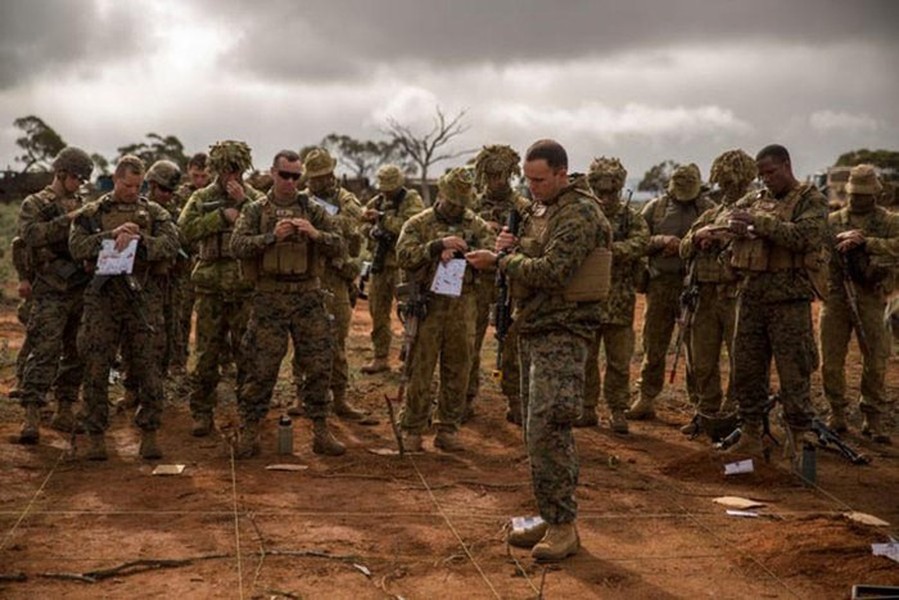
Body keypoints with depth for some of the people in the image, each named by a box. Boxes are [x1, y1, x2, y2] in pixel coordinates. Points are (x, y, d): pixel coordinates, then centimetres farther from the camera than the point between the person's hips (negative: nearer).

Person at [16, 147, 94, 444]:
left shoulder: (84, 207, 16)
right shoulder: (34, 204, 0)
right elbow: (30, 235, -18)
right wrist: (67, 220, -22)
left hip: (83, 291, 6)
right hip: (51, 293, -6)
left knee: (77, 353, 9)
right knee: (44, 353, -12)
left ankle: (64, 411, 18)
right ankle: (31, 416, -12)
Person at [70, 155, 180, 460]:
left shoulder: (155, 213, 10)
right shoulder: (92, 213, 9)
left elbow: (171, 244, -6)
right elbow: (77, 246, -5)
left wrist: (137, 240, -20)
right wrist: (113, 235, -16)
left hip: (144, 299, 0)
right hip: (103, 298, 0)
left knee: (148, 368, 2)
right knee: (96, 369, 0)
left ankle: (149, 434, 11)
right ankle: (96, 436, 10)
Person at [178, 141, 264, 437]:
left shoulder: (256, 199, 6)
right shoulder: (202, 198, 7)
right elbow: (186, 229, -10)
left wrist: (243, 203, -18)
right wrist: (221, 216, -17)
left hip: (245, 288, 0)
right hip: (211, 287, 0)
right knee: (207, 353, 4)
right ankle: (202, 413, 12)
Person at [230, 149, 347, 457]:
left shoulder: (313, 210, 7)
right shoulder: (255, 210, 4)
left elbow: (339, 247, 1)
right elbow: (237, 245, -9)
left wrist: (315, 234, -18)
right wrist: (272, 237, -21)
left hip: (308, 296, 2)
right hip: (269, 297, -2)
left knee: (319, 365, 4)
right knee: (261, 368, 1)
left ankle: (321, 432, 15)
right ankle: (249, 434, 12)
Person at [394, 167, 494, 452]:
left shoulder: (477, 226, 9)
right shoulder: (418, 224, 2)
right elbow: (404, 256, -11)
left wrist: (461, 253, -18)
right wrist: (438, 245, -21)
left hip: (463, 308, 3)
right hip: (427, 306, -2)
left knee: (457, 372, 7)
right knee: (419, 371, 0)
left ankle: (448, 429, 17)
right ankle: (411, 431, 9)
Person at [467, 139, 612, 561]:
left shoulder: (579, 214, -14)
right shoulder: (541, 209, 16)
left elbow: (549, 272, -23)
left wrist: (499, 260, -16)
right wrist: (514, 246, -1)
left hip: (562, 332, -10)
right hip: (534, 328, 10)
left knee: (547, 428, -14)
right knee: (538, 431, 12)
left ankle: (563, 526, -6)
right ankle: (551, 519, 20)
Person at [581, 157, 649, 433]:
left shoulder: (631, 217, 3)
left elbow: (640, 242, -16)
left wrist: (611, 248, -30)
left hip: (619, 302, -1)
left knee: (619, 361, 5)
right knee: (584, 357, 7)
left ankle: (618, 412, 15)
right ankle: (587, 410, 18)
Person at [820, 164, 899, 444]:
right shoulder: (832, 221, 11)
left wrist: (865, 242, -26)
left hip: (870, 298, -1)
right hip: (836, 297, 2)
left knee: (875, 363, 1)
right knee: (831, 362, 4)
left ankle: (875, 419, 12)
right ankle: (836, 416, 17)